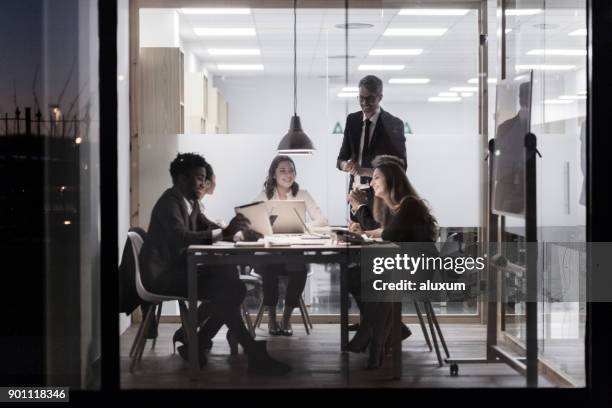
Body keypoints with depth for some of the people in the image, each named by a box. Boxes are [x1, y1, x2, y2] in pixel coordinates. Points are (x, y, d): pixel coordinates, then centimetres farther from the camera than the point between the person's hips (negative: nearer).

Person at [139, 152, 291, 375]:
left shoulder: (190, 203, 14)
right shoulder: (170, 202, -14)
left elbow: (208, 227, 9)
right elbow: (181, 237, -29)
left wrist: (236, 231, -11)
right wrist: (223, 233, -31)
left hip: (178, 268, 9)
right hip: (162, 274, -9)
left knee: (233, 287, -9)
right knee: (223, 289, -24)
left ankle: (194, 344, -5)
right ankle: (255, 355, -22)